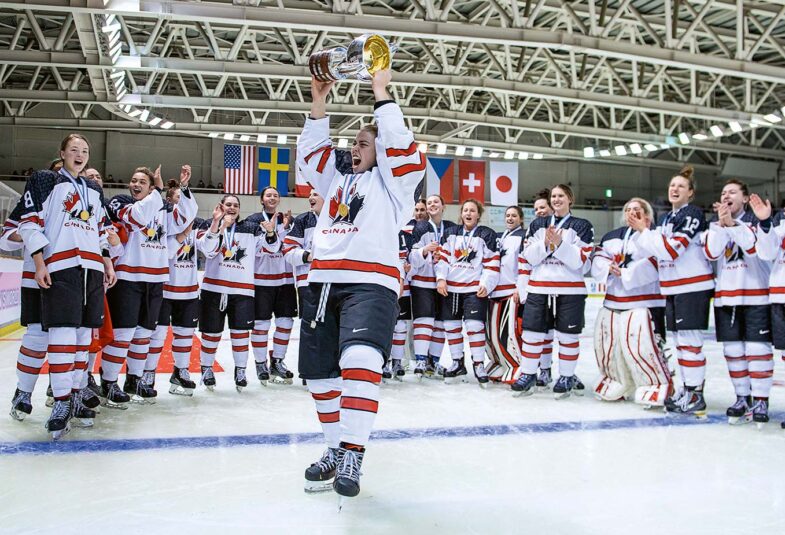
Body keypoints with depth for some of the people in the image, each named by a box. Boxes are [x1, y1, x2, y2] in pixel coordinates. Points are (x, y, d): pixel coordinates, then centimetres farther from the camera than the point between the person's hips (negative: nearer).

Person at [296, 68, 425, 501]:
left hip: (370, 282, -7)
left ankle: (351, 456, -23)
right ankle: (335, 448, 24)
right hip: (322, 283, 7)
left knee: (359, 360, -28)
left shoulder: (390, 181, 10)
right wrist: (319, 103, 18)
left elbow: (400, 147, -5)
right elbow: (310, 153, 26)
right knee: (319, 374, 8)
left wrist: (381, 94, 1)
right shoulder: (338, 181, 27)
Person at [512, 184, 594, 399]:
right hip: (538, 287, 3)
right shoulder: (537, 225, 13)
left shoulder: (582, 226, 3)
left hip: (570, 289, -3)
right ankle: (528, 375, 14)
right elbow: (529, 256, 3)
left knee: (567, 334, 2)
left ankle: (567, 377, 17)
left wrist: (559, 243, -17)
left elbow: (580, 261, -8)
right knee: (532, 331, 2)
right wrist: (546, 243, -13)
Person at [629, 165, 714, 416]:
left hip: (693, 286, -9)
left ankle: (696, 395, -3)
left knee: (690, 340, -8)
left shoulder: (693, 214, -10)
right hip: (672, 287, 9)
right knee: (680, 339, 12)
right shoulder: (665, 219, 17)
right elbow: (658, 253, 14)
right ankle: (686, 389, 20)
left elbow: (671, 248, -19)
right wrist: (643, 231, 2)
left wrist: (644, 231, -12)